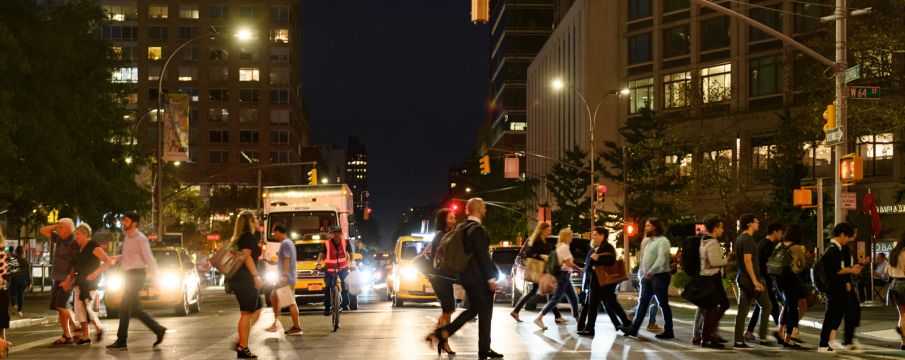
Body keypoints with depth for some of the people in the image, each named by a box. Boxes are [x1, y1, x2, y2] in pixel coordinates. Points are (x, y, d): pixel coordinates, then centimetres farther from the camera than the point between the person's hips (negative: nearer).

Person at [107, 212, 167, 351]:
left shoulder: (140, 239, -11)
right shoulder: (127, 238, 14)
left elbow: (148, 257, -13)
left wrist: (153, 272, -18)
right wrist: (116, 259, 6)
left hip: (136, 275, -9)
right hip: (128, 276, 9)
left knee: (125, 308, -8)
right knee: (135, 310, 10)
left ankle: (121, 341, -3)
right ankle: (158, 330, 18)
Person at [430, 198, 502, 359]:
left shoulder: (463, 227, 9)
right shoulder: (478, 229, -18)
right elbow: (483, 256, -20)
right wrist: (491, 279, -17)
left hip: (467, 276, 9)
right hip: (480, 278, -9)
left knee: (473, 309, 18)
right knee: (485, 312, 2)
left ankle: (443, 332, 8)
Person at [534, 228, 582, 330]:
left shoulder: (560, 246, 16)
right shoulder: (564, 247, -13)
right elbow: (569, 263, -17)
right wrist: (580, 269, -8)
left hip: (565, 276, 10)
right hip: (563, 275, -10)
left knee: (574, 298, 12)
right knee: (556, 298, -12)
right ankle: (539, 318, -15)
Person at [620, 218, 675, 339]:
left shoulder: (662, 241, -11)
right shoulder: (649, 241, 17)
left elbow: (662, 258, -25)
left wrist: (652, 271, -36)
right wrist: (641, 272, 15)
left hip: (659, 276, -9)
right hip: (647, 277, 9)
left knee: (663, 304, -1)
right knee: (643, 302, 5)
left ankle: (668, 331, 6)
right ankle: (633, 328, 3)